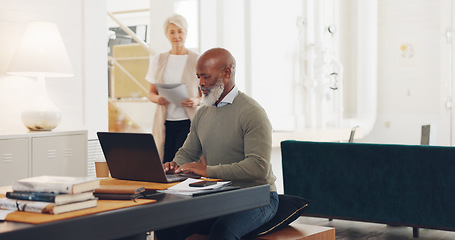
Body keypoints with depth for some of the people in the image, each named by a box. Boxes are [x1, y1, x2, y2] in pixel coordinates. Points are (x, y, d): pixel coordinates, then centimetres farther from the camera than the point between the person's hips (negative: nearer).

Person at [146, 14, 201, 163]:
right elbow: (151, 93, 17)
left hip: (188, 122, -2)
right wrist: (157, 99, -6)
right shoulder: (158, 60, 12)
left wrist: (196, 101, -16)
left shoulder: (197, 61, 4)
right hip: (164, 122, 2)